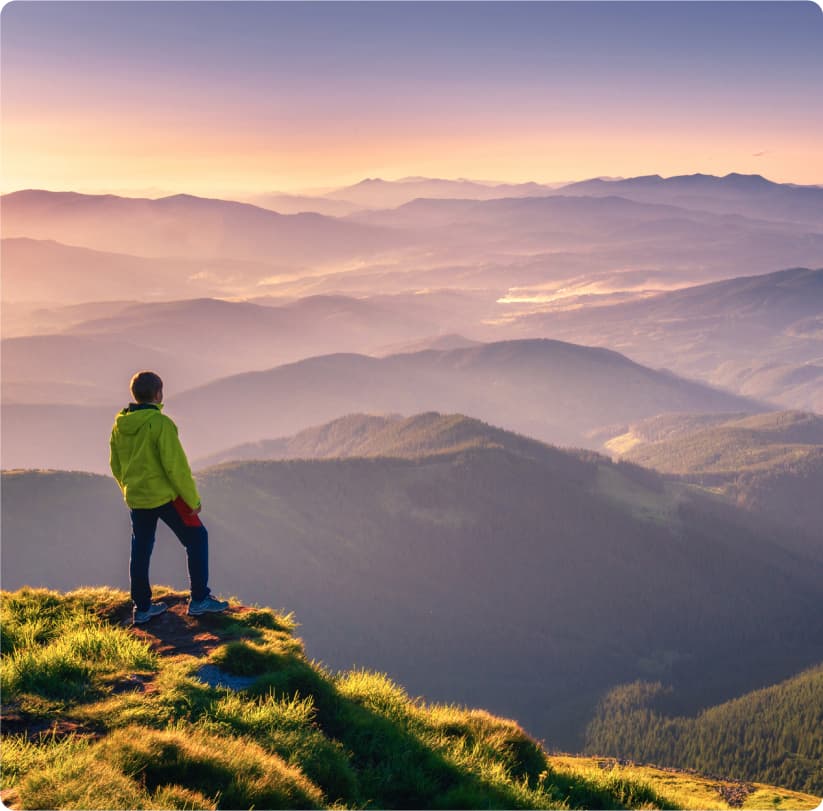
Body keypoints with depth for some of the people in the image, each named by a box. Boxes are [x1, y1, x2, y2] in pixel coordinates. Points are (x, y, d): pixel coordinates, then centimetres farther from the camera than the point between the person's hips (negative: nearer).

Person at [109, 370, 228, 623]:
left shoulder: (119, 424, 3)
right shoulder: (160, 423, -19)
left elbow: (115, 465, 12)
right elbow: (176, 465, -19)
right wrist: (193, 500, -11)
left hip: (136, 498, 6)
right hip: (165, 496, -6)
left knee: (140, 550, 15)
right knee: (196, 538, 8)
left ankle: (142, 607, 21)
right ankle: (199, 599, 10)